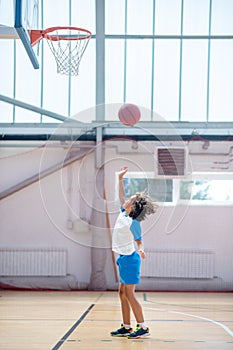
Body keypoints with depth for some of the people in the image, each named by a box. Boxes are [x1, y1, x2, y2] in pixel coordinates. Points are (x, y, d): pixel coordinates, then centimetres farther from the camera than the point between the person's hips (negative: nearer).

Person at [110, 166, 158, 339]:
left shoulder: (133, 223, -15)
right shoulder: (123, 214, 8)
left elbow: (139, 241, -11)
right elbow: (122, 197, 21)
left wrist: (140, 250, -31)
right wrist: (120, 179, 21)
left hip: (129, 259, -9)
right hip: (124, 259, 9)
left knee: (129, 294, -8)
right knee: (123, 293, 11)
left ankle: (143, 327, -5)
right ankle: (126, 327, 16)